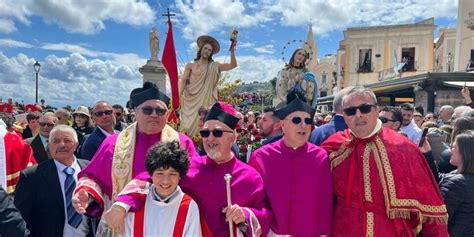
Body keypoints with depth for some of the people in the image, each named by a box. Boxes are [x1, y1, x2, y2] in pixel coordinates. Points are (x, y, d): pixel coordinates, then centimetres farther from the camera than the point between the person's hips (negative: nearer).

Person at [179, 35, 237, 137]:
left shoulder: (214, 66, 12)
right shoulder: (190, 65, 10)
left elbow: (233, 65, 6)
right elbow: (183, 81, 3)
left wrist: (232, 52, -7)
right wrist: (178, 96, -9)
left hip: (205, 101, 1)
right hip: (190, 101, 0)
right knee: (189, 125, -6)